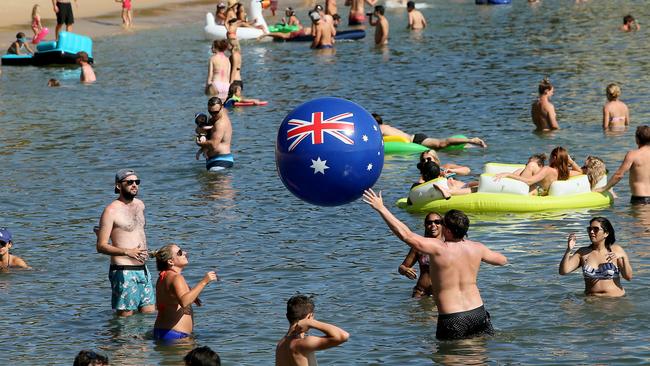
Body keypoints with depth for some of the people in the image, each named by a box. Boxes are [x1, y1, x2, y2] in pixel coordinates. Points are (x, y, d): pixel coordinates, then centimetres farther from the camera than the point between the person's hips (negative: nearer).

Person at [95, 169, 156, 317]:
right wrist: (127, 252, -28)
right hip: (124, 272, -7)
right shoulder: (112, 211, -11)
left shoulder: (140, 205, 12)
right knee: (125, 317, -7)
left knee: (150, 314, 7)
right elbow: (101, 247, -15)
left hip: (143, 270, 7)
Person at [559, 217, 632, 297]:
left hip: (614, 299, -2)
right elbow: (563, 271, 0)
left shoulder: (616, 250, 3)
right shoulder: (583, 252, 8)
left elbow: (629, 277, -2)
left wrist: (623, 257, -17)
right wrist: (568, 250, -12)